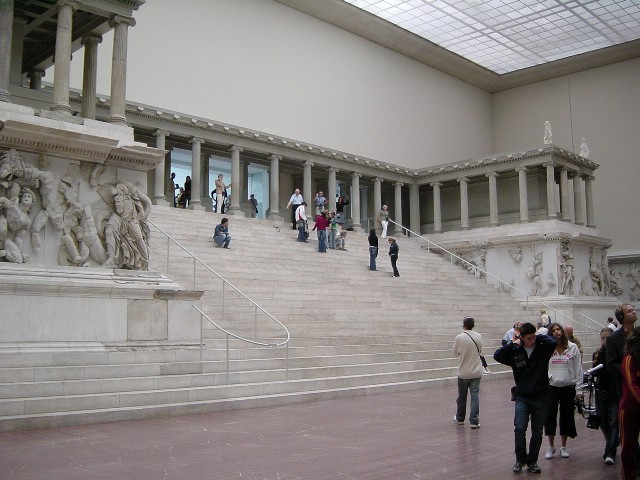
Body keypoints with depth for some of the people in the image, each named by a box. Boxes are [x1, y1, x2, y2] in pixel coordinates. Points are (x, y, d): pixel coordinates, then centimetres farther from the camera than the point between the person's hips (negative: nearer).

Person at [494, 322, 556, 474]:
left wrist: (537, 337, -10)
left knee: (537, 433, 8)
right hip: (522, 397, 0)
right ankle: (520, 459, 10)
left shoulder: (542, 349, -4)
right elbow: (497, 355, -15)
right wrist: (513, 343, -12)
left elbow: (552, 342, -24)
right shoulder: (515, 352, -2)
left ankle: (532, 461, 25)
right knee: (520, 429, -11)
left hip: (540, 398, 0)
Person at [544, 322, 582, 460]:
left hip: (568, 387, 0)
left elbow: (578, 369, 2)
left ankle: (563, 446, 23)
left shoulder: (573, 348, -1)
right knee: (549, 415, -3)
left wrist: (578, 388, 0)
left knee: (566, 416, 8)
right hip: (551, 387, 0)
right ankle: (551, 447, 12)